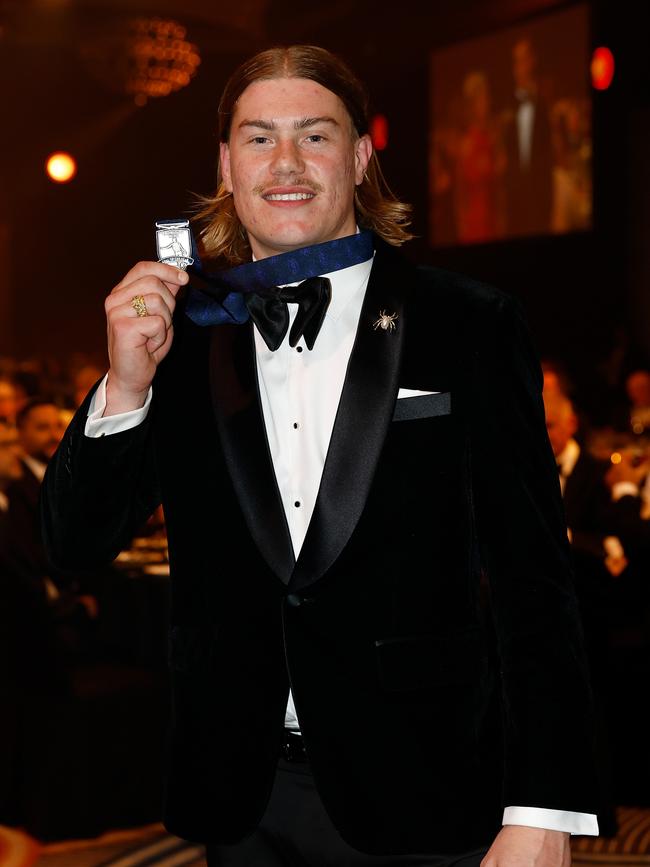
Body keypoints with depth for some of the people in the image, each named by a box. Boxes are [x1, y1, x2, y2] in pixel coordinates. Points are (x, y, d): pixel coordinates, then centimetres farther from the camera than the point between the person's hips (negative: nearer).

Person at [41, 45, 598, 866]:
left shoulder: (467, 325, -4)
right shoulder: (183, 332, 4)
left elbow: (532, 576, -6)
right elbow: (75, 543, 4)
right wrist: (126, 383, -13)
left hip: (416, 799, -2)